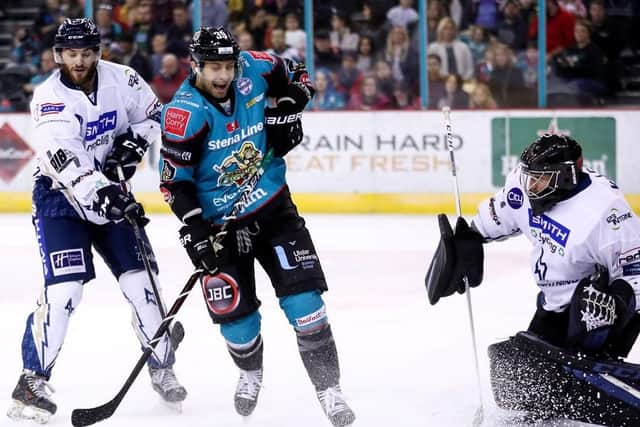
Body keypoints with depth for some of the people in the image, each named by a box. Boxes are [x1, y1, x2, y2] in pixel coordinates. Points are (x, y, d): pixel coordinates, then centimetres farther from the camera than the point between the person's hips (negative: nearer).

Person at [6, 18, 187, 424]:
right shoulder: (49, 98, -21)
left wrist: (134, 141, -11)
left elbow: (152, 113, 9)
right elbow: (66, 161, -32)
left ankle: (163, 367, 18)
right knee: (64, 287, -17)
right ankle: (33, 380, -11)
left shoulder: (121, 79, -9)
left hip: (112, 189, 4)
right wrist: (105, 194, -43)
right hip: (61, 194, -4)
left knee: (140, 277, 1)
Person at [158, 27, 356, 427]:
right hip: (219, 222, -2)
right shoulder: (185, 112, -19)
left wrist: (289, 109, -5)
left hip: (273, 206, 2)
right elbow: (175, 179, -15)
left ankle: (329, 390, 0)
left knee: (304, 298, -8)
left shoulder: (255, 69, -10)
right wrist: (194, 230, -20)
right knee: (235, 312, -1)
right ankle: (251, 372, 33)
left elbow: (297, 75, 12)